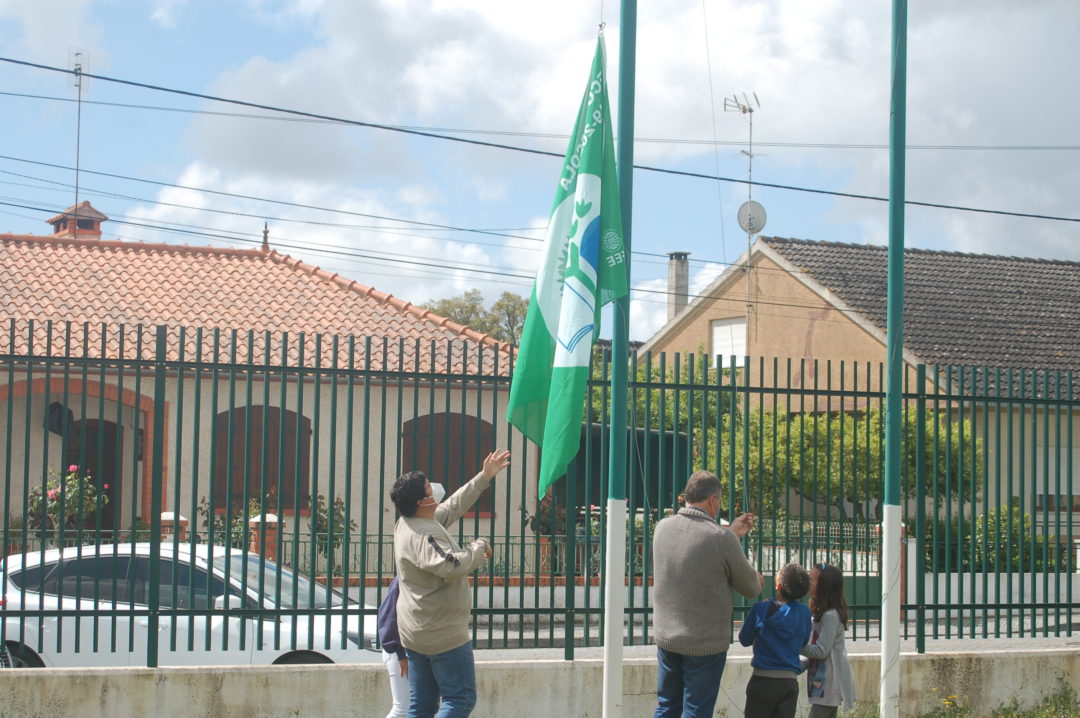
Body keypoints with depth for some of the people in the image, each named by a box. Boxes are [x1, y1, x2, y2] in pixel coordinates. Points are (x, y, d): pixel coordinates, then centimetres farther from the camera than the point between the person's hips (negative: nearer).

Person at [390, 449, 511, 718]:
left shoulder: (409, 525, 10)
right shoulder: (422, 535, -22)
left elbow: (455, 505, 21)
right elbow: (451, 566, -36)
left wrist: (484, 476, 26)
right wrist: (479, 546, -18)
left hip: (415, 635, 10)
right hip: (444, 635, -10)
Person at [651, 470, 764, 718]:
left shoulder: (663, 527, -4)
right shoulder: (722, 539, -19)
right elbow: (751, 588, -6)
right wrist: (757, 580, 17)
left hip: (666, 638, 5)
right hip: (706, 644, -5)